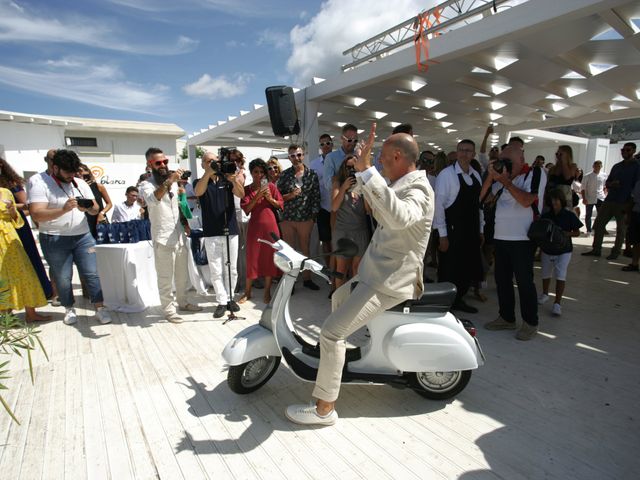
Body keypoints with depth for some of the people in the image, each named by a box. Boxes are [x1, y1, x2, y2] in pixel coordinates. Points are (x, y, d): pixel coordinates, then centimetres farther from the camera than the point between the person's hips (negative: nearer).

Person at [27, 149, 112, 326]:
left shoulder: (80, 183, 7)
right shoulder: (39, 183, -8)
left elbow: (95, 209, 7)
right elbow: (36, 214, -19)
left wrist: (88, 208, -17)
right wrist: (63, 209, -32)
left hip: (83, 236, 3)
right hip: (55, 240, -3)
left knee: (91, 273, 0)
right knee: (62, 278, 8)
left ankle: (100, 308, 4)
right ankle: (69, 309, 24)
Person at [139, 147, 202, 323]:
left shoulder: (174, 182, 12)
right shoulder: (146, 184, -8)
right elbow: (153, 199, -31)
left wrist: (185, 222, 15)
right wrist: (169, 181, -41)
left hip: (180, 235, 6)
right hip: (163, 238, -6)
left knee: (182, 273, 16)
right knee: (165, 277, 1)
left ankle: (183, 302, 30)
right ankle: (168, 309, 13)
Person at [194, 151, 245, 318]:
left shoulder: (227, 179, 7)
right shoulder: (199, 182, 5)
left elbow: (241, 194, -10)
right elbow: (198, 192, -19)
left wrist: (234, 180, -30)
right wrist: (208, 173, -33)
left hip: (231, 231, 1)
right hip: (211, 234, -1)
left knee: (232, 269, 7)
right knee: (216, 271, 2)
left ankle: (230, 298, 21)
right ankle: (222, 301, 10)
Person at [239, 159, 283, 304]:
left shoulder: (271, 186, 5)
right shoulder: (246, 189, 4)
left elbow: (281, 205, 5)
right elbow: (246, 209, -7)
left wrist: (270, 198, -11)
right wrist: (257, 196, -18)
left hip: (270, 225, 1)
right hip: (254, 226, 0)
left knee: (269, 257, 4)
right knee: (252, 257, 3)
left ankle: (267, 292, 17)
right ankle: (247, 292, 16)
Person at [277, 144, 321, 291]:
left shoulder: (311, 174, 2)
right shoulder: (284, 175, 1)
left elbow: (316, 196, 2)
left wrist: (314, 215, -2)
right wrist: (290, 195, -15)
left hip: (306, 218, 1)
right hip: (287, 218, 0)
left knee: (305, 249, 11)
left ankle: (307, 278, 24)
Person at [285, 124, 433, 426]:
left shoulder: (417, 190, -20)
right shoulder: (400, 185, 11)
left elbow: (400, 217, -45)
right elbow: (381, 212, 30)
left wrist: (366, 170, -47)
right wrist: (363, 175, 25)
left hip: (390, 282, -11)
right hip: (376, 272, 11)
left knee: (331, 332, -15)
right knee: (339, 298, 31)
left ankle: (324, 408, 0)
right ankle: (343, 349, 52)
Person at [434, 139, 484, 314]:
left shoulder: (476, 175, 10)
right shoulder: (446, 174, -10)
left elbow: (478, 203, 14)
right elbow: (438, 204, -13)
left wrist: (480, 230, 12)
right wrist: (442, 235, -15)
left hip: (471, 231, 7)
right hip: (452, 231, -6)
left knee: (468, 268, 14)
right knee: (449, 270, 2)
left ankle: (458, 300, 32)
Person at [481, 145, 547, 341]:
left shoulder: (535, 174, -4)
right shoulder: (503, 177, 13)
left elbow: (527, 200, -20)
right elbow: (482, 197, 8)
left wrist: (504, 180, -17)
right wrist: (491, 175, -3)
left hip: (522, 238, -6)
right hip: (501, 237, 6)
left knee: (524, 281, 0)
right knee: (502, 278, 12)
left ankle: (530, 323, 15)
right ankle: (507, 318, 25)